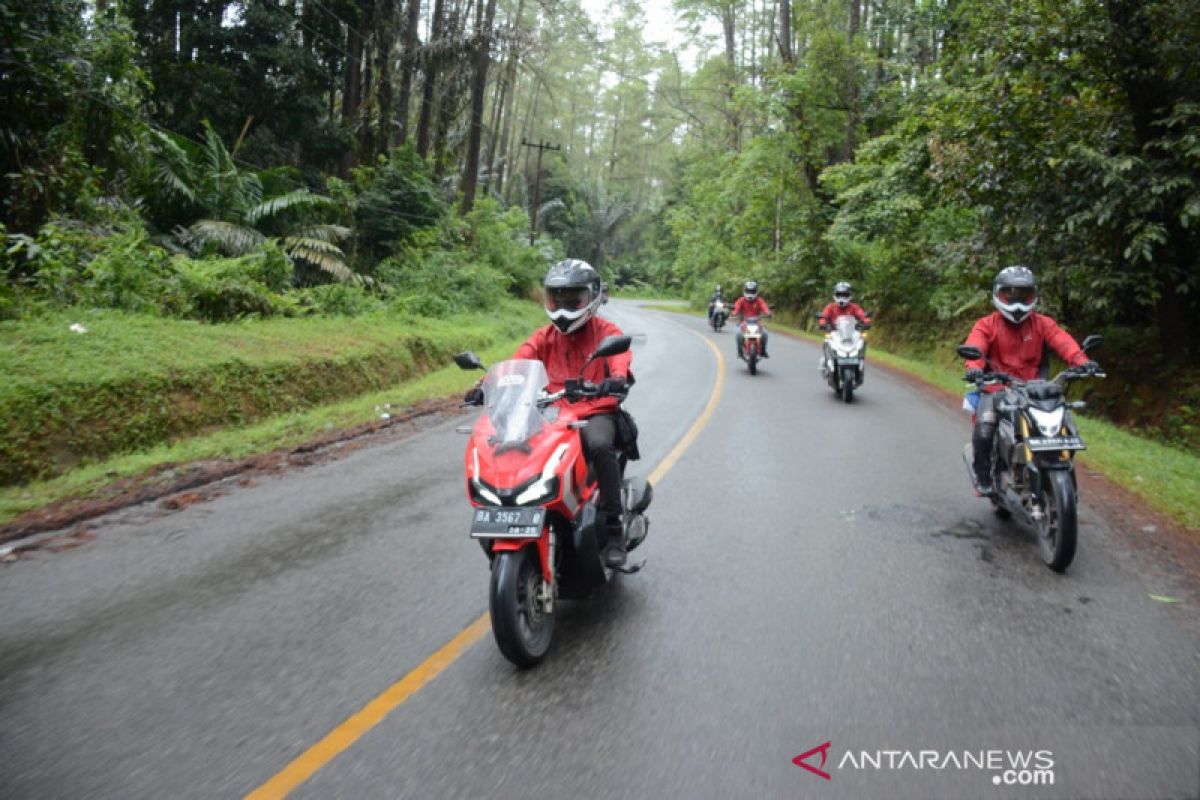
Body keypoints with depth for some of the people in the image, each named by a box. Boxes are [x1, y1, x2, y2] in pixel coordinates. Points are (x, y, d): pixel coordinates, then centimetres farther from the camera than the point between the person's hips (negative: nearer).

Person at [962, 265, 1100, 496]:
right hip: (996, 388, -2)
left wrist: (1081, 360, -28)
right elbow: (975, 345, -15)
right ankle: (983, 477, -4)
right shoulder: (987, 325, 4)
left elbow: (1062, 341, -7)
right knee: (983, 429, -25)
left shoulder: (1043, 324, 11)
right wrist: (974, 367, -38)